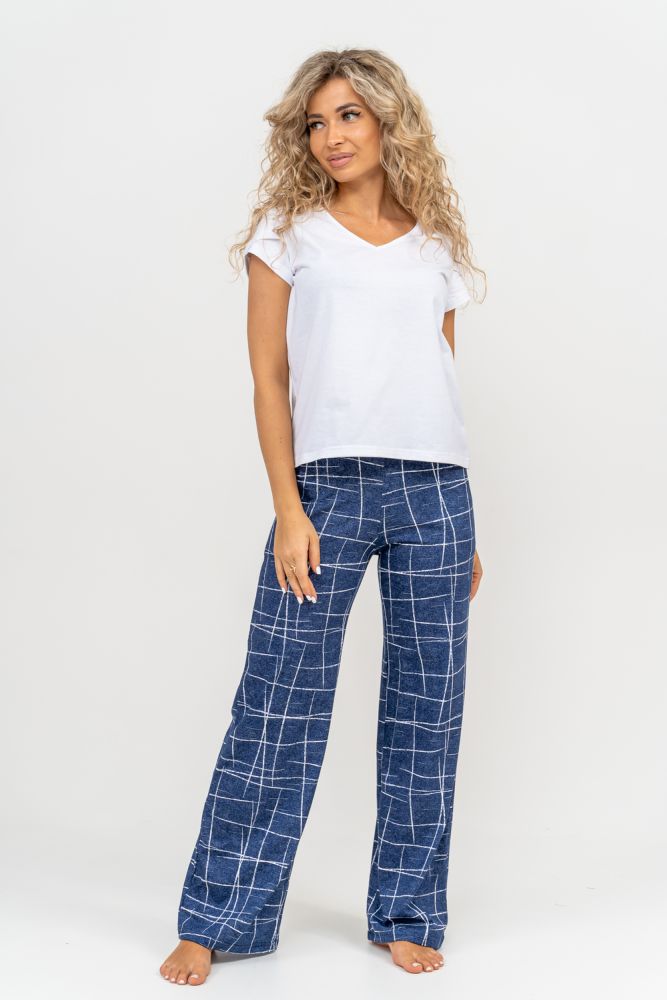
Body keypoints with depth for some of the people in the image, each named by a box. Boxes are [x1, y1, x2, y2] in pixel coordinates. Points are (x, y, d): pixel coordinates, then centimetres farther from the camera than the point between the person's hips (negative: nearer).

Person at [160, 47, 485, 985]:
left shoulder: (435, 245, 15)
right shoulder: (287, 232, 8)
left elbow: (442, 385, 16)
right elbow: (269, 379, 2)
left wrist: (461, 530, 11)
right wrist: (289, 511, -8)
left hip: (435, 487, 3)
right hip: (328, 483, -2)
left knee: (427, 705, 4)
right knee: (278, 702, -3)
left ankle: (407, 915, 17)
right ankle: (220, 916, 9)